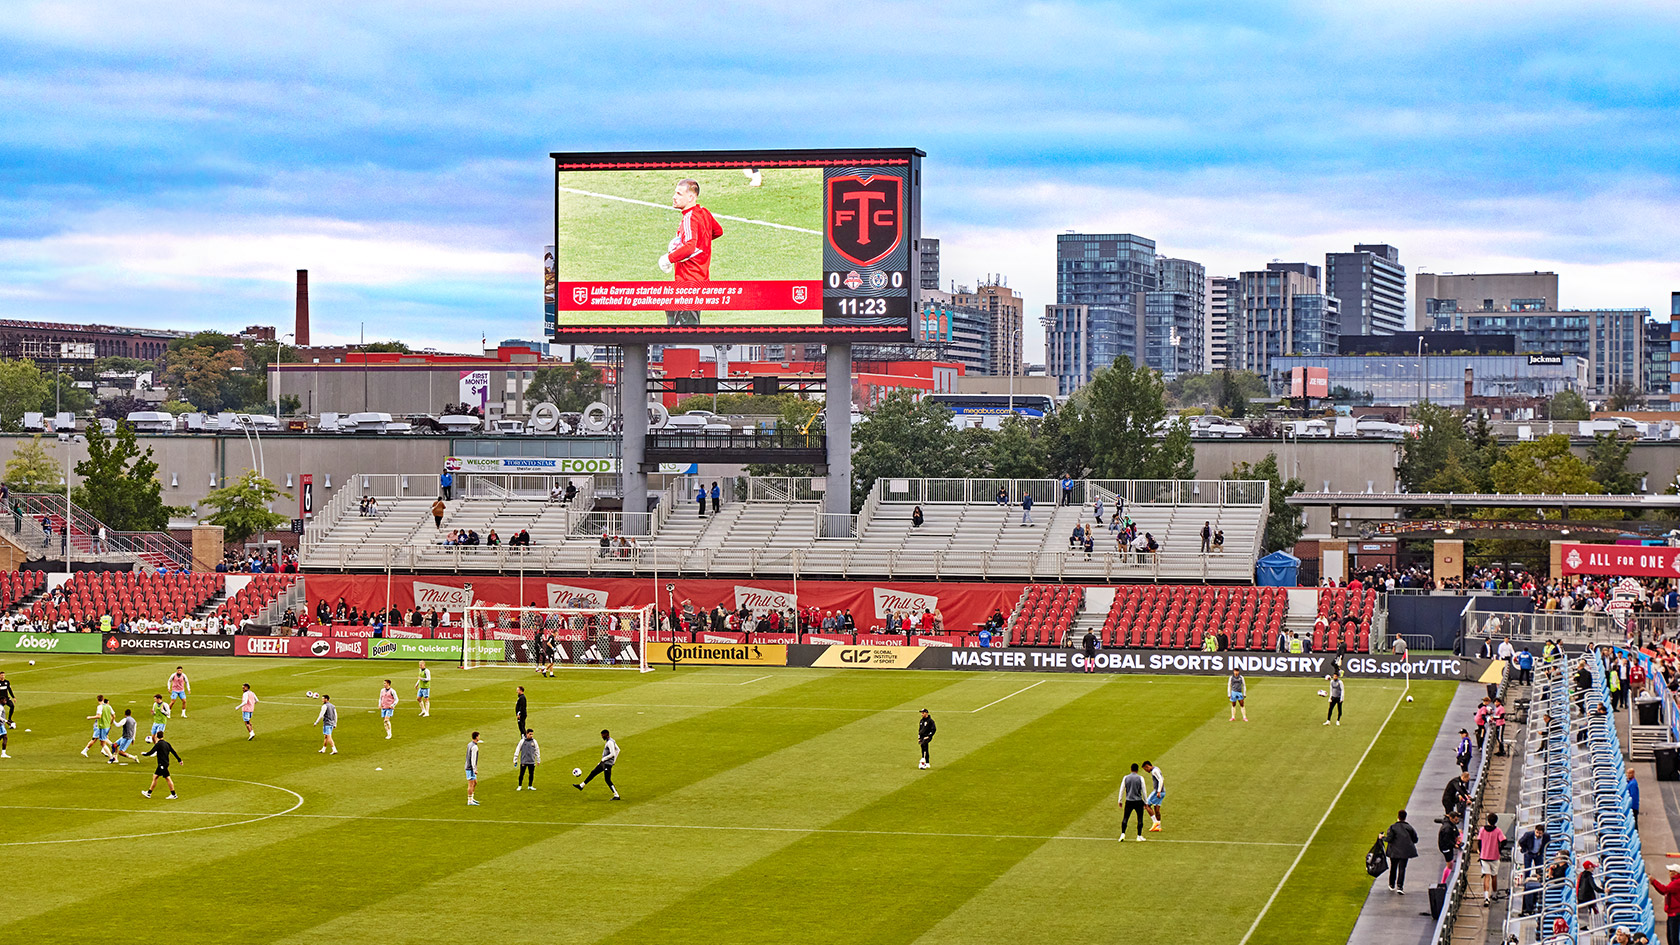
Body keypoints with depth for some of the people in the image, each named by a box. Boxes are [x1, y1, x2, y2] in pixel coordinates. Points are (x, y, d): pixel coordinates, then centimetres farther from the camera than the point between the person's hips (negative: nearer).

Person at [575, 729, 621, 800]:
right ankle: (581, 786, 28)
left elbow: (612, 754, -27)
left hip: (607, 764, -10)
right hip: (603, 763, 10)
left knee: (607, 780, -9)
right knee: (593, 773, 17)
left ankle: (616, 796, -7)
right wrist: (614, 760, 21)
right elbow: (617, 750, 24)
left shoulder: (610, 742, -19)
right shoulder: (611, 741, 12)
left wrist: (604, 759, -16)